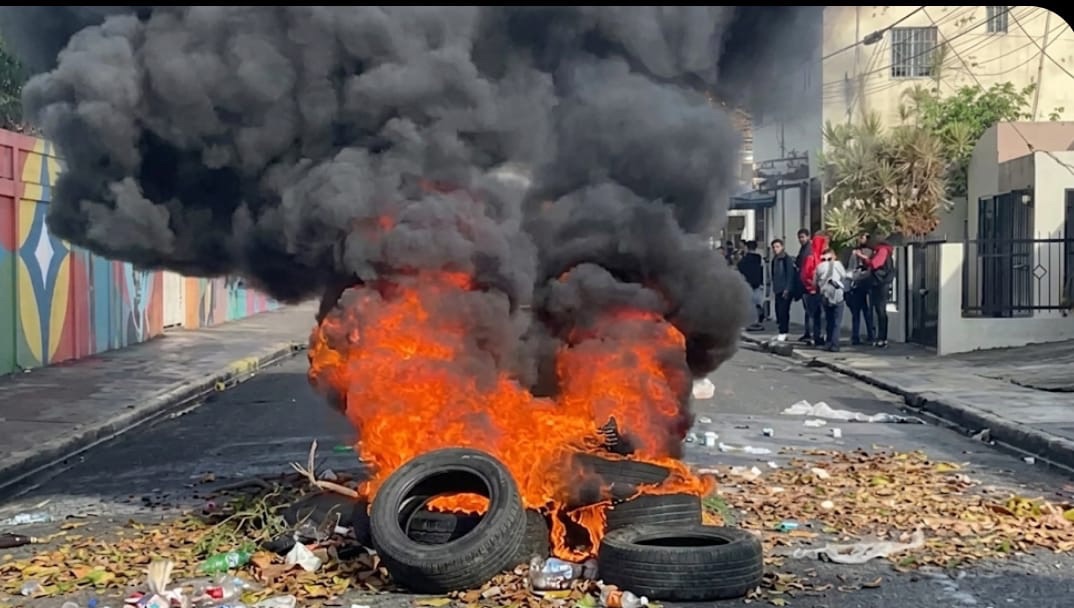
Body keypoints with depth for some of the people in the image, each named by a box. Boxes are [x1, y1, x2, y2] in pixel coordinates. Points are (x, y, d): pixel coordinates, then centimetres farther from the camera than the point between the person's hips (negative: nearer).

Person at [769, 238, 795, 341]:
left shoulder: (787, 259, -8)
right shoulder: (774, 260, 14)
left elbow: (790, 275, -12)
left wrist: (787, 289, -16)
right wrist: (773, 289, 16)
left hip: (785, 290, -7)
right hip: (778, 290, 7)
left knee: (783, 311, -9)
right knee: (778, 311, 7)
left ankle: (783, 333, -6)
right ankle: (781, 332, 14)